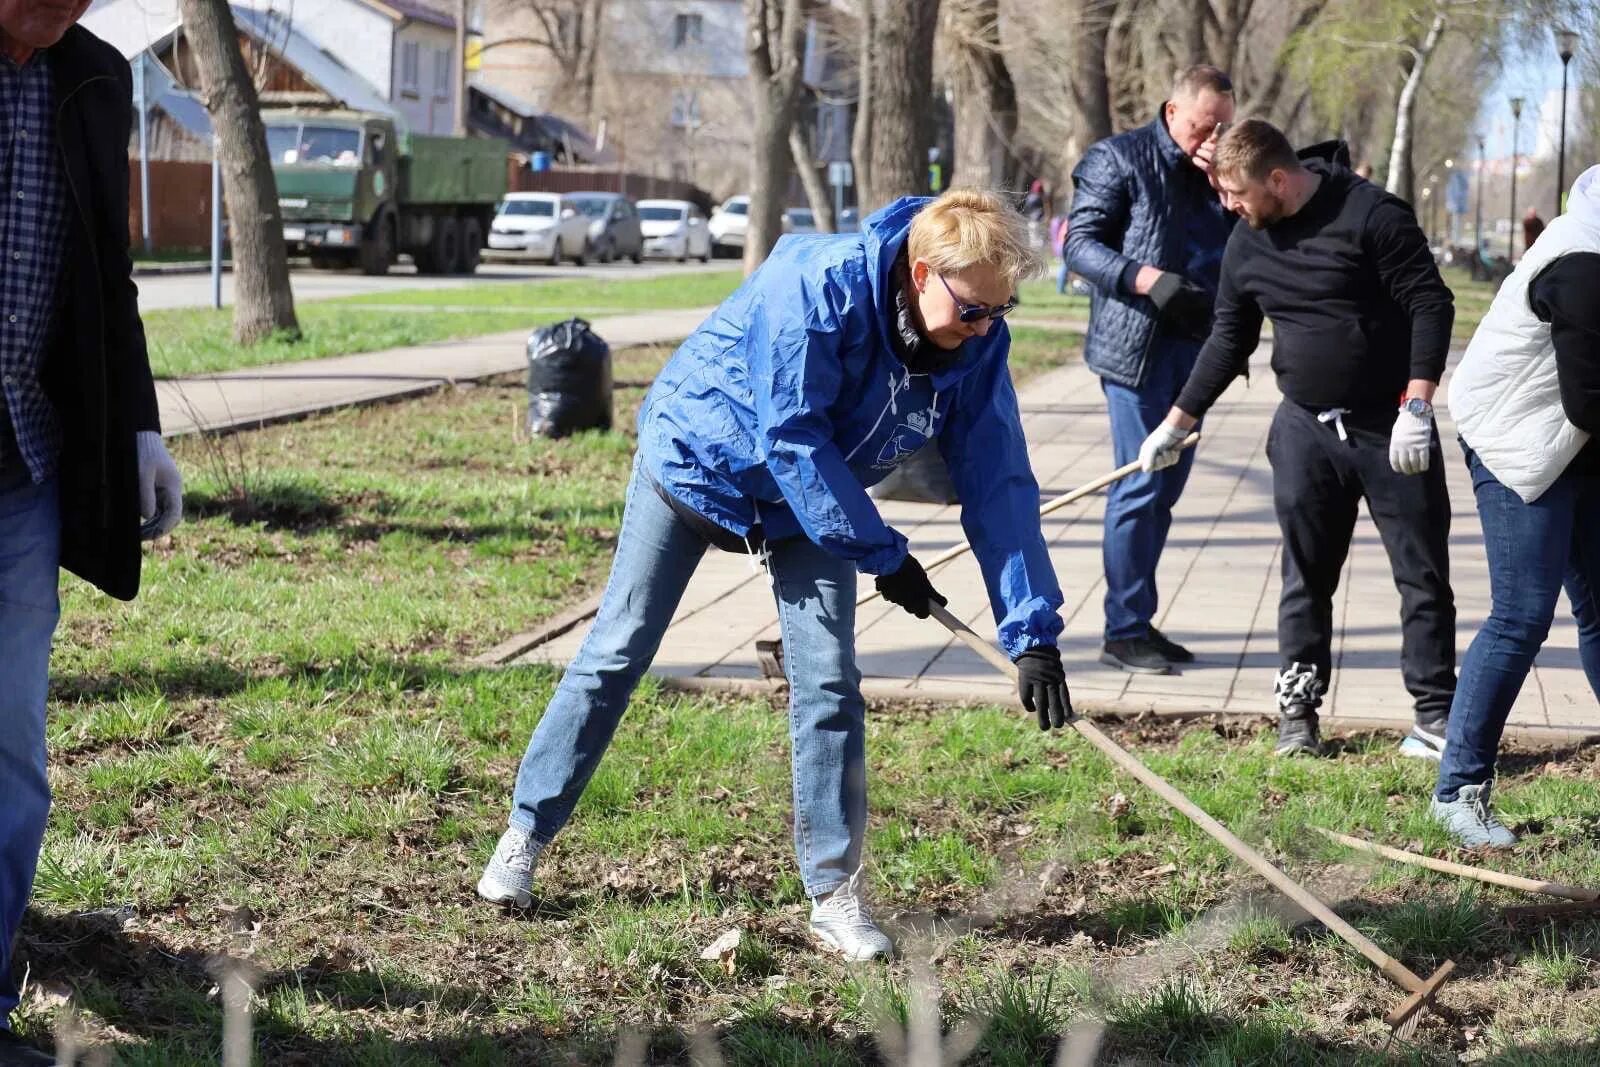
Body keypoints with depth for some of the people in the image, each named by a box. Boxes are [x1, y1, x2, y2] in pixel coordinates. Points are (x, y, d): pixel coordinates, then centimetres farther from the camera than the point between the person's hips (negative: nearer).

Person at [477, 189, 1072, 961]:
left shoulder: (978, 345, -19)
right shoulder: (819, 286, -35)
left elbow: (999, 486, -16)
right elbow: (792, 438, -32)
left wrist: (1033, 631, -21)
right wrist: (882, 554, -29)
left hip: (816, 502, 4)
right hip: (694, 459, -4)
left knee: (829, 683, -6)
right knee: (617, 653, 2)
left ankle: (834, 894, 3)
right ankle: (525, 834, 17)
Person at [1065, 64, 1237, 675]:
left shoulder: (1218, 170, 13)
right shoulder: (1119, 159, -3)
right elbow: (1080, 242, -8)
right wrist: (1149, 280, -20)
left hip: (1194, 347, 7)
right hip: (1137, 344, -7)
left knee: (1167, 484, 10)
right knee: (1142, 485, -8)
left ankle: (1138, 621, 18)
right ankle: (1124, 632, -3)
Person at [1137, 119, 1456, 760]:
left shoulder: (1372, 215, -14)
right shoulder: (1247, 243, 4)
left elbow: (1431, 305, -13)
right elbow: (1229, 340, 15)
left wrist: (1416, 405, -20)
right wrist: (1177, 423, 16)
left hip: (1392, 427, -4)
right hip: (1305, 430, 4)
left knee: (1423, 573, 1)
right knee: (1306, 575, 8)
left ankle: (1434, 713, 9)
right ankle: (1298, 707, 17)